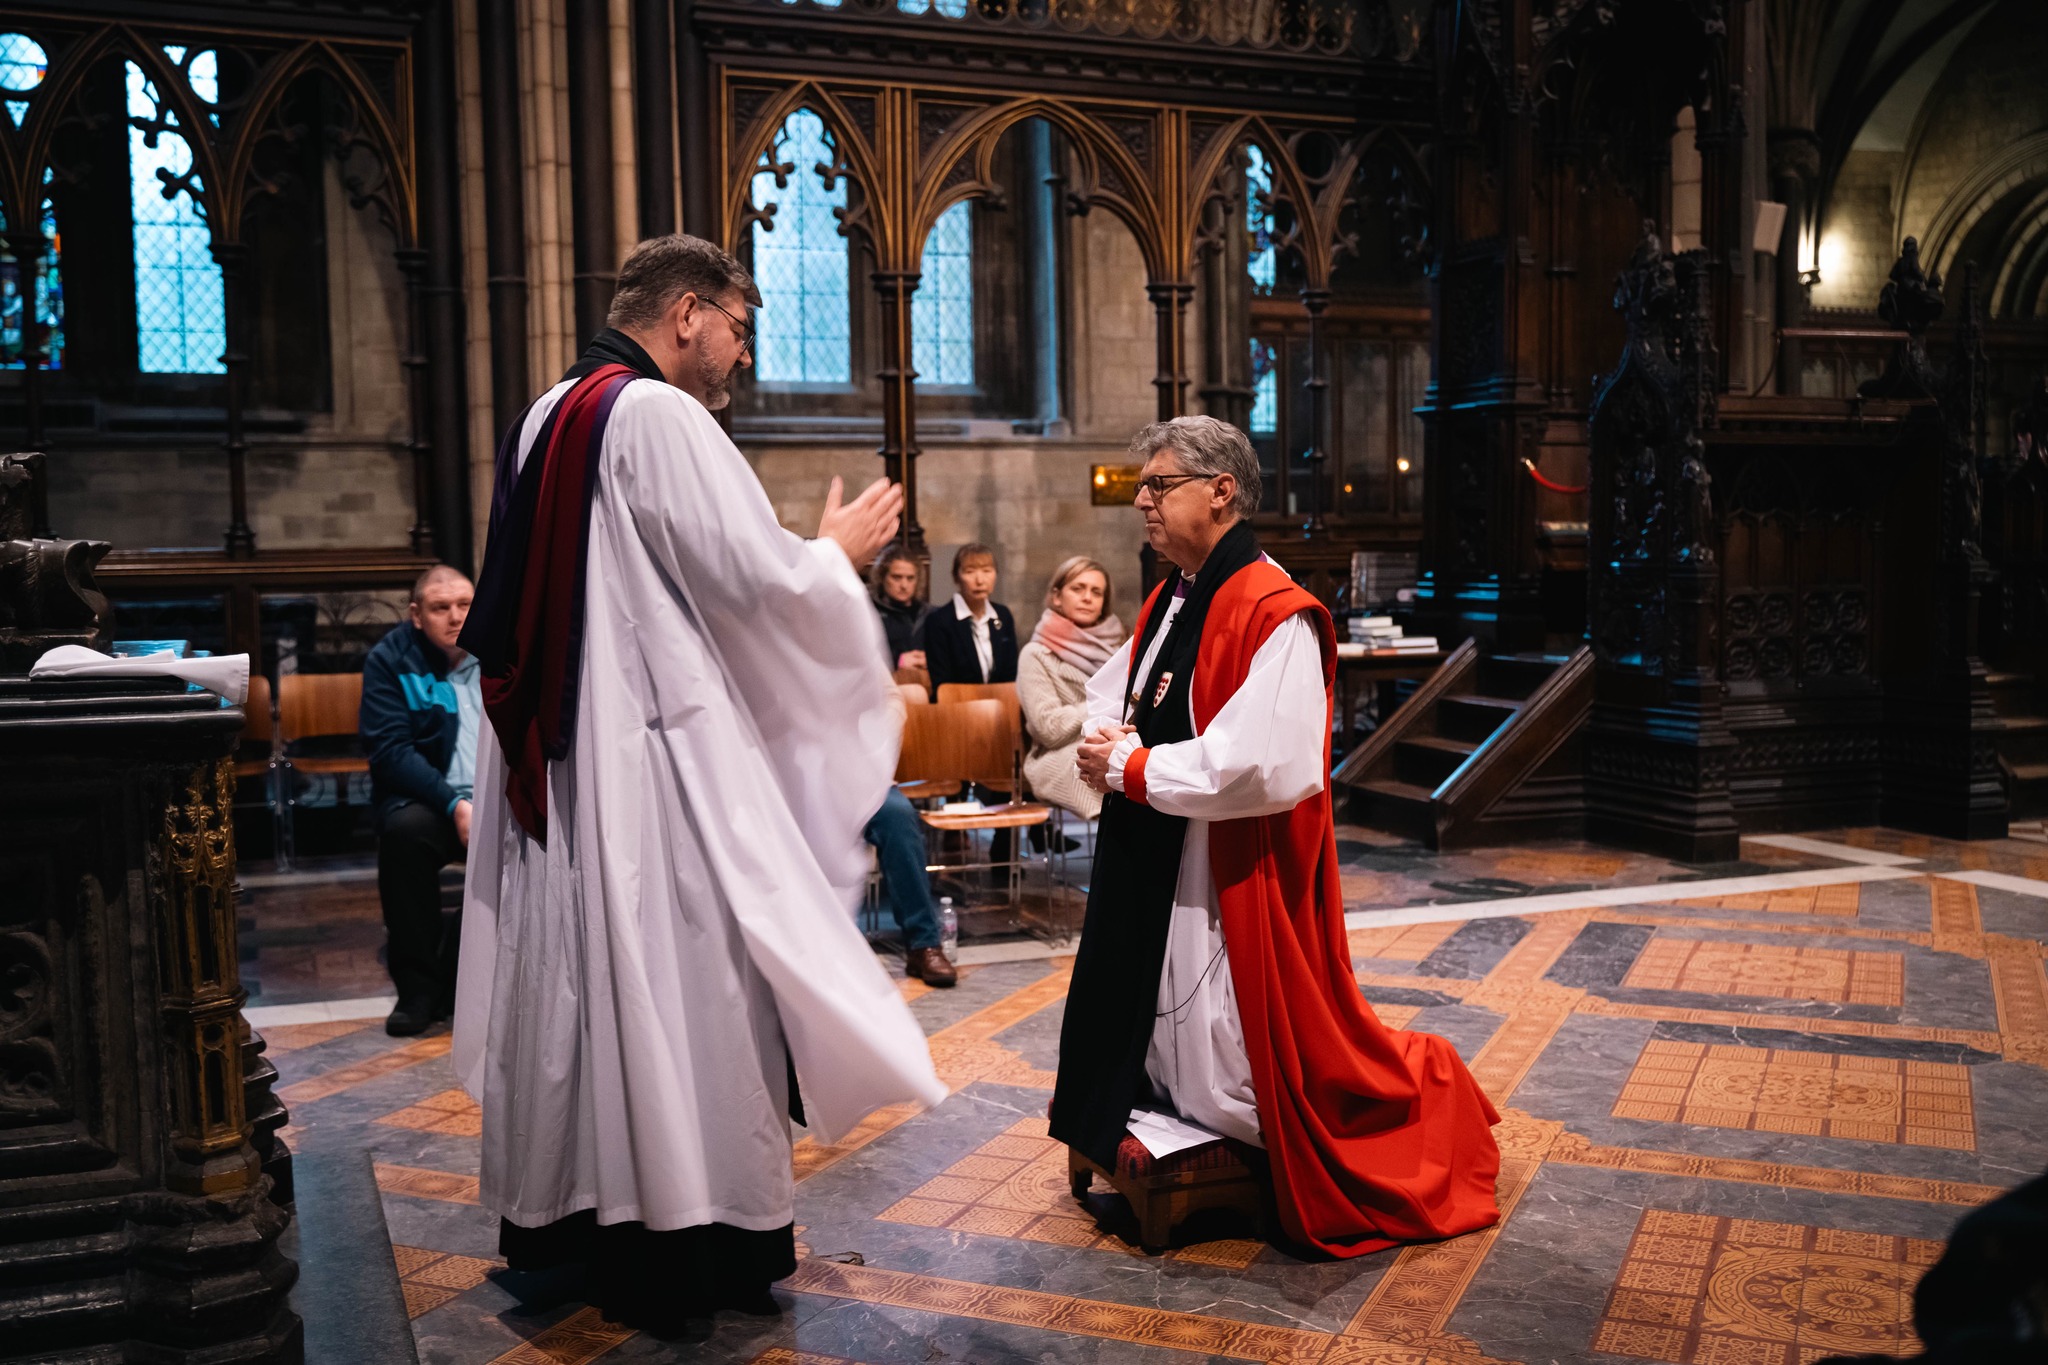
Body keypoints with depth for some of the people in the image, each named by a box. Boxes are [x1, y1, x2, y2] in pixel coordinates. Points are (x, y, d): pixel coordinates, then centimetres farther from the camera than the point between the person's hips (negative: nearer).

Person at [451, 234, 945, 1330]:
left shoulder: (545, 419, 14)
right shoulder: (659, 416, -13)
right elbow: (757, 584, -16)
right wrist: (838, 551, 3)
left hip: (552, 762, 9)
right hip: (653, 759, -9)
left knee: (576, 984, 16)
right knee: (678, 993, -1)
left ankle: (559, 1218, 28)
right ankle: (683, 1248, 9)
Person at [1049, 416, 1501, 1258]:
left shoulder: (1275, 613, -20)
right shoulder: (1167, 604, 9)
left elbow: (1262, 765, -28)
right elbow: (1108, 698, 20)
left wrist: (1131, 765, -17)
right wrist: (1105, 743, -5)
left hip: (1236, 884, -8)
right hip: (1153, 876, 9)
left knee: (1241, 1083, 3)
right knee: (1165, 1068, 18)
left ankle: (1425, 1088, 25)